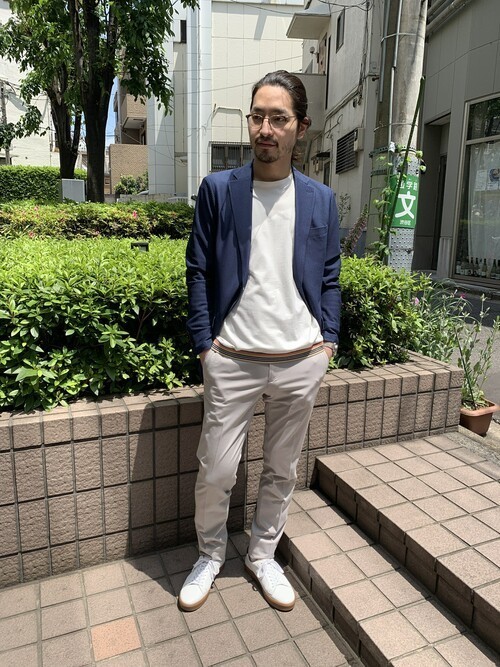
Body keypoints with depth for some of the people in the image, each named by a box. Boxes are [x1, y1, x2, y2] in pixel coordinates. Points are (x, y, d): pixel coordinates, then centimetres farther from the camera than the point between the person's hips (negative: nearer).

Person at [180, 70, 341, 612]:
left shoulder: (321, 200, 6)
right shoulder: (217, 189, 0)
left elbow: (330, 278, 10)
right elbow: (198, 272, 0)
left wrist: (328, 340, 1)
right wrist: (204, 343, -6)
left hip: (301, 362, 3)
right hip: (232, 360, -2)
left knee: (282, 470, 15)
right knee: (216, 471, 5)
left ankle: (262, 556, 40)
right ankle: (210, 555, 35)